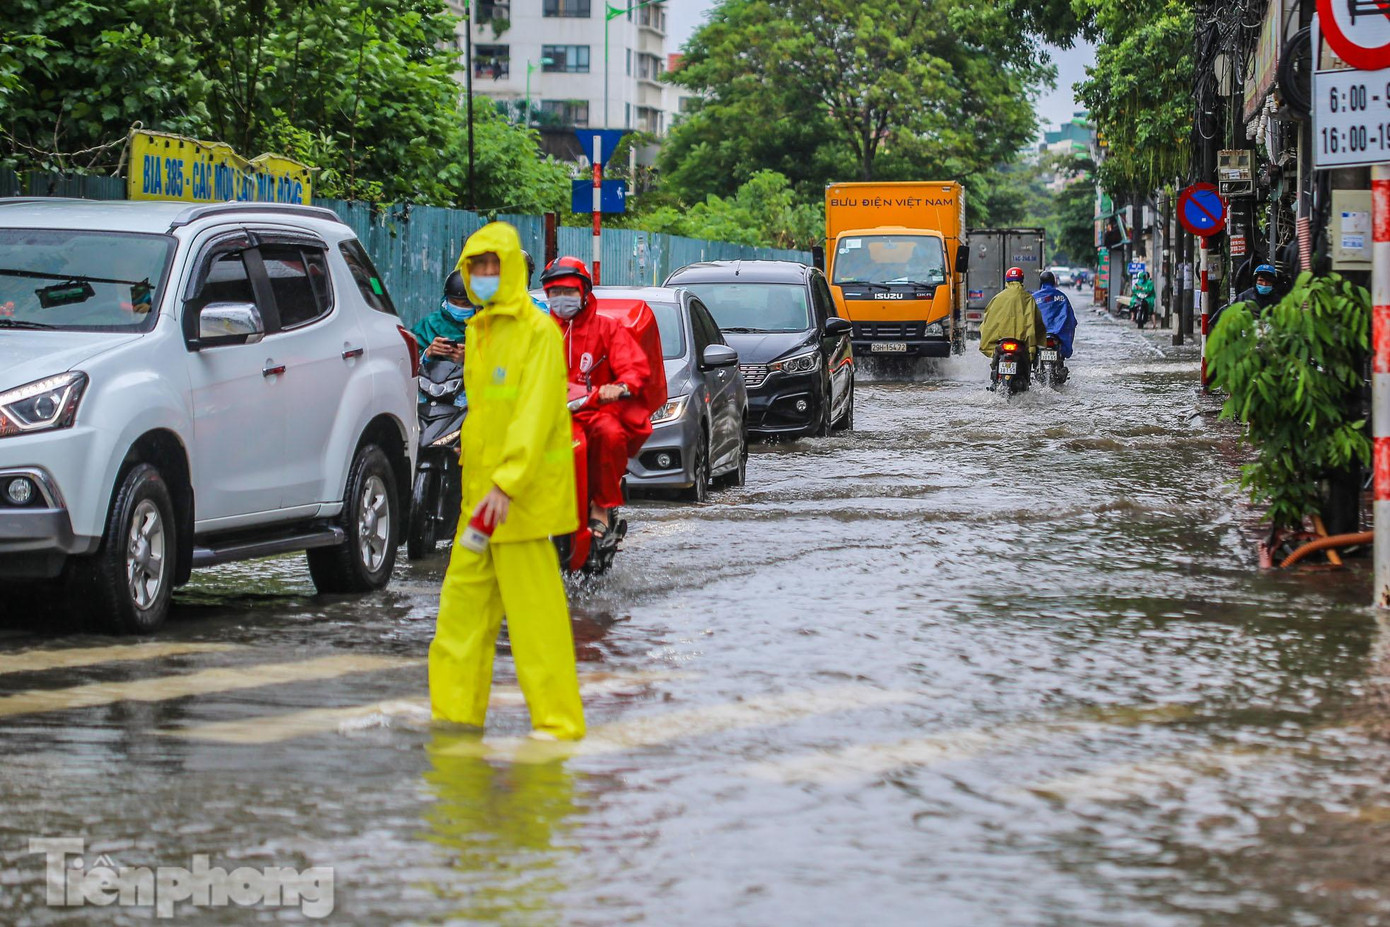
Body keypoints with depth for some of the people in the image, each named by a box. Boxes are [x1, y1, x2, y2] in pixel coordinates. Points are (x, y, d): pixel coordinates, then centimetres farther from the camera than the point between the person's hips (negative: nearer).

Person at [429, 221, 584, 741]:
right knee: (464, 601, 10)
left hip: (522, 497, -8)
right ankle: (456, 709, 17)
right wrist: (471, 451, 14)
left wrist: (506, 483, -26)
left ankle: (558, 720, -1)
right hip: (480, 493, 8)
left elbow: (534, 415, -19)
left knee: (533, 608, -6)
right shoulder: (478, 331, 15)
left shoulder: (537, 332, -11)